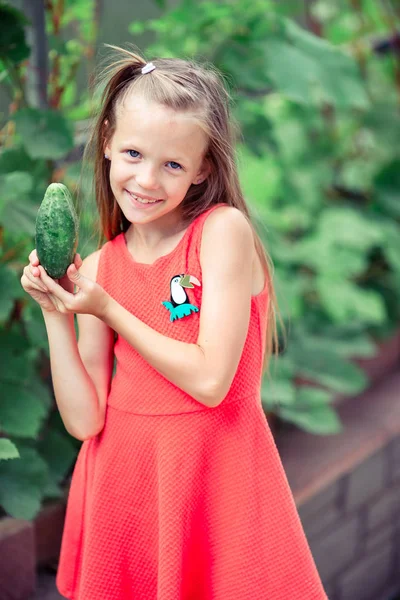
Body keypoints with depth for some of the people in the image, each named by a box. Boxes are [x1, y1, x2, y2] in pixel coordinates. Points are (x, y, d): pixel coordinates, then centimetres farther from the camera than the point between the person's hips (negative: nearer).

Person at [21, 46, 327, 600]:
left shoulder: (224, 230, -10)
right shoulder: (98, 268, 2)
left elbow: (210, 380, -18)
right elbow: (84, 420, -2)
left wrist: (108, 310, -10)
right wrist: (55, 314, -9)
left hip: (215, 473, -3)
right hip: (123, 476, 4)